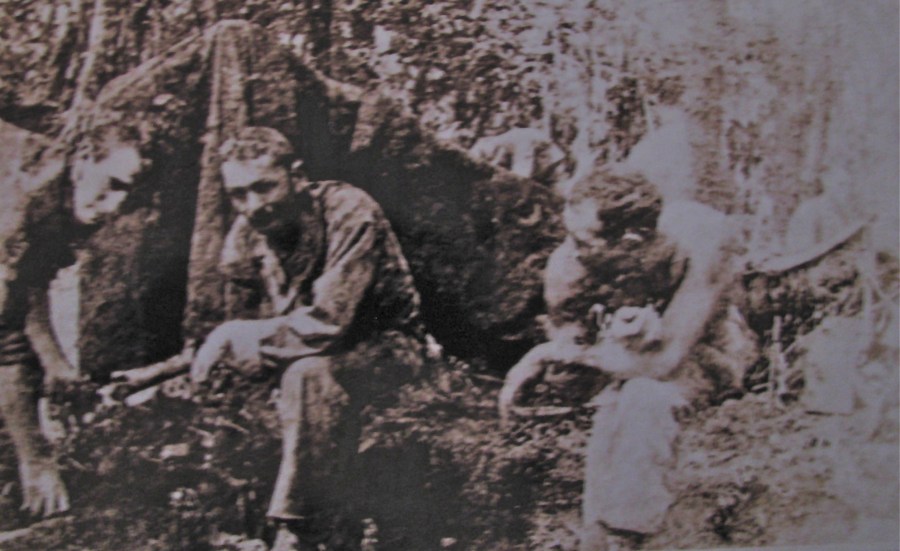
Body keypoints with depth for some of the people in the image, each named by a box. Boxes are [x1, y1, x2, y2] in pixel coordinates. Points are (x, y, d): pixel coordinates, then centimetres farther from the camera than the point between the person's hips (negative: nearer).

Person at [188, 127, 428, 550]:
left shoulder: (349, 213, -25)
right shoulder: (244, 237, -6)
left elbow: (325, 326, -32)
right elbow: (241, 326, -1)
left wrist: (232, 338, -24)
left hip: (385, 350, -7)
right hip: (316, 355, 7)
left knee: (309, 373, -34)